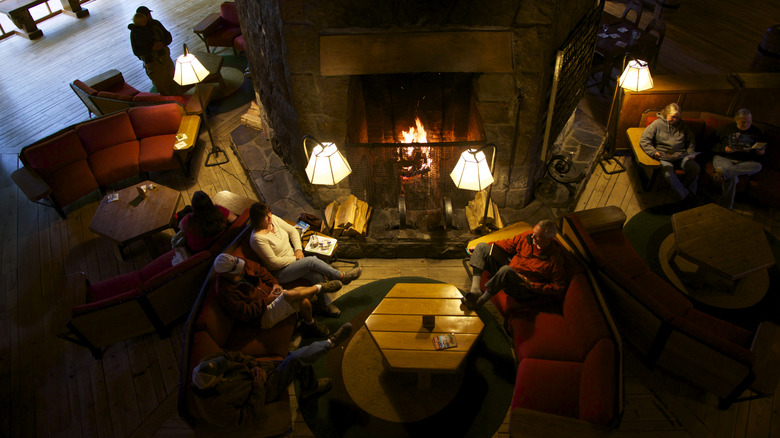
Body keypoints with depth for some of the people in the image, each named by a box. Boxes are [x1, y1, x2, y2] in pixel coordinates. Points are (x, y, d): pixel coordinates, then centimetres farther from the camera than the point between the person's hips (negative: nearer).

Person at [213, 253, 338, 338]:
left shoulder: (240, 263, -3)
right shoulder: (225, 291, -22)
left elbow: (259, 269, 13)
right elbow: (244, 314, -21)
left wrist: (274, 283, -2)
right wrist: (266, 300, -20)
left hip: (271, 295, 7)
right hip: (262, 317, -7)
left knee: (304, 302, -13)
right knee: (290, 295, -31)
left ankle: (309, 325, 17)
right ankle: (320, 287, -5)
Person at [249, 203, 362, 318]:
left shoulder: (273, 219, -2)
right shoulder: (257, 238, -23)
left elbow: (292, 230, 9)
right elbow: (274, 261, -21)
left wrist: (298, 249, -4)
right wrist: (295, 258, -14)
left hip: (293, 256, 7)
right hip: (280, 272, -6)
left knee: (317, 275, -19)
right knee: (312, 261, -26)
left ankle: (328, 305, -7)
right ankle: (342, 276, -11)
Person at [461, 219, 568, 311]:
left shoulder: (555, 259, -18)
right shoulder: (528, 236, -3)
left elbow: (559, 288, -14)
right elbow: (508, 244, 12)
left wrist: (532, 285, -19)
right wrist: (484, 248, 11)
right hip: (507, 273, 8)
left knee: (506, 270, -41)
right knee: (482, 246, -3)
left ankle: (479, 303, -26)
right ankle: (475, 290, -21)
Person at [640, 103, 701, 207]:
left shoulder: (682, 125, 18)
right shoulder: (657, 124, 5)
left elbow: (691, 141, 27)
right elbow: (644, 140, -3)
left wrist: (691, 153, 8)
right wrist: (654, 152, -18)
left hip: (681, 155, 4)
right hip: (663, 156, -4)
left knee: (695, 168, -25)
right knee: (668, 171, -37)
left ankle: (690, 194, -9)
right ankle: (685, 197, -27)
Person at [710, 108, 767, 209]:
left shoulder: (757, 132, 19)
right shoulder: (726, 129, 12)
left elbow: (763, 148, 25)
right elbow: (713, 144, 8)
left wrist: (761, 152, -1)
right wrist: (724, 148, -12)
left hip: (745, 163, 3)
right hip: (723, 158, -2)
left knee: (758, 166, -35)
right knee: (732, 177, -37)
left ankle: (723, 172, -50)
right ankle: (726, 207, -36)